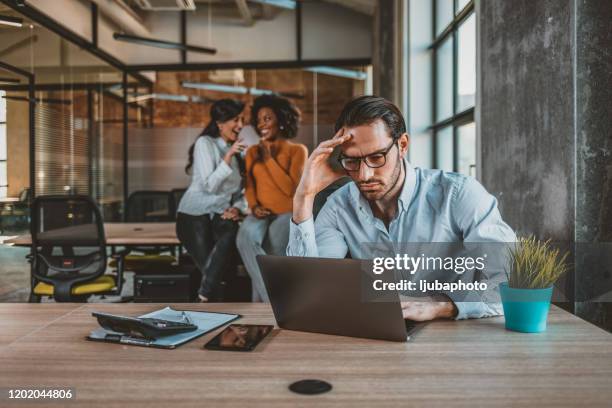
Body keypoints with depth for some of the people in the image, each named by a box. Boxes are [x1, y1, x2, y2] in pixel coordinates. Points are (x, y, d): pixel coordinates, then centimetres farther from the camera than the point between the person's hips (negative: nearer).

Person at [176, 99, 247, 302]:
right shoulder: (205, 143, -3)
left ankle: (204, 297, -29)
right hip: (194, 214, -4)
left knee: (232, 231, -32)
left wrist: (237, 208, -9)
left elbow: (243, 190, 12)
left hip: (221, 215, 4)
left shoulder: (237, 151, 15)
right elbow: (210, 185, -13)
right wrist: (228, 156, -19)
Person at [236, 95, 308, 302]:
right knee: (246, 235, -31)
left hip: (287, 213, -3)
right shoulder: (253, 151, 15)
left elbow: (291, 189, -10)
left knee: (274, 251, -31)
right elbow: (249, 185, 12)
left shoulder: (297, 150, 0)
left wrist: (269, 159, -10)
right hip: (261, 214, 3)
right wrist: (254, 206, -9)